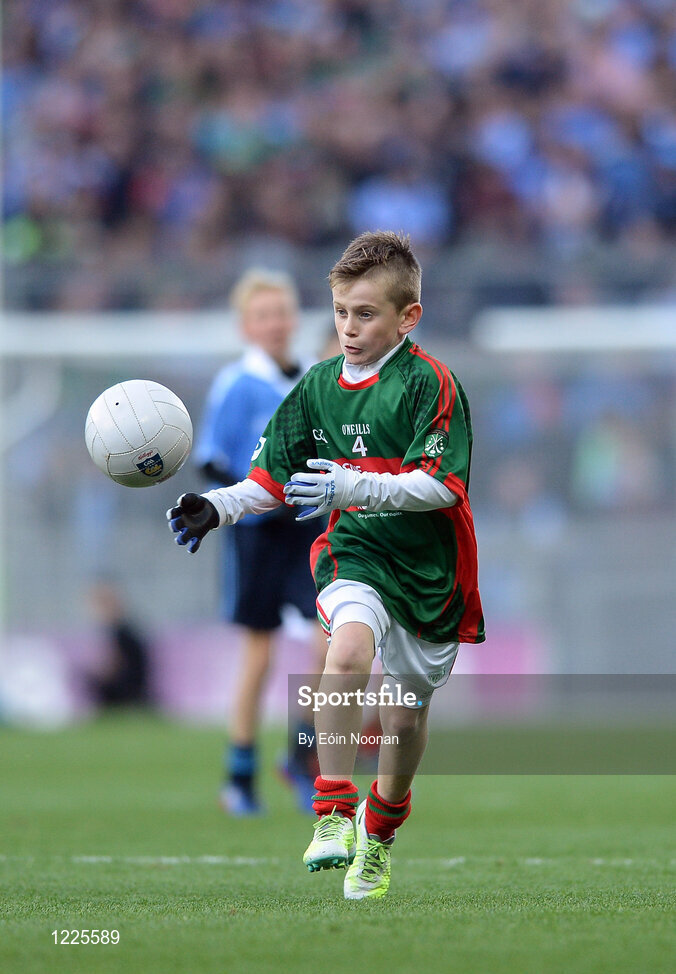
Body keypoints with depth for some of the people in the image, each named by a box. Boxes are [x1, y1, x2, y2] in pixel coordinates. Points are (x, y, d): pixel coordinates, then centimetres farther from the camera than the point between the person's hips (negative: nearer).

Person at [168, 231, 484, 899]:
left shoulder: (429, 383, -11)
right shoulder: (319, 385, 4)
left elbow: (441, 486, -19)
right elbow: (274, 480, 12)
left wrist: (353, 486, -30)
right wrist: (218, 507, -6)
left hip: (429, 565, -1)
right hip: (355, 551, 2)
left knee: (406, 714, 11)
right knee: (348, 648, -31)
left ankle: (380, 824, 41)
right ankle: (332, 812, -28)